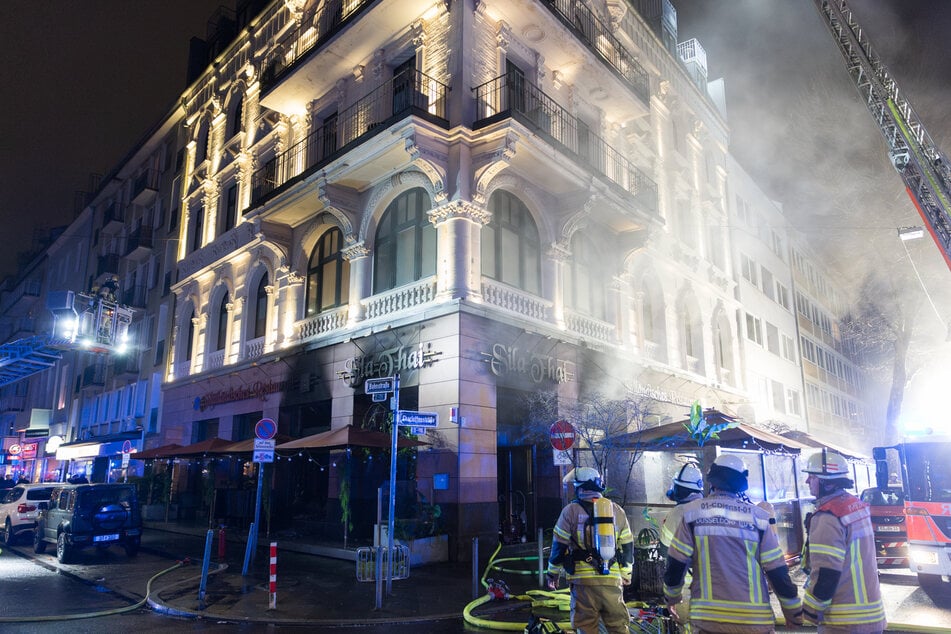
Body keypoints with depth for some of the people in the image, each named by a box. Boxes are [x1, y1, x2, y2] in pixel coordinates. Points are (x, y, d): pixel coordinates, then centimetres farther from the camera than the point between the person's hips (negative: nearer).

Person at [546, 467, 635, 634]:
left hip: (583, 580, -3)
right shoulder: (617, 510, 8)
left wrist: (553, 573, 11)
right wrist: (626, 575, 25)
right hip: (613, 580, 3)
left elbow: (559, 546, -1)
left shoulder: (571, 510, -4)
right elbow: (627, 547, 13)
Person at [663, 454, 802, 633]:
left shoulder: (693, 512, -3)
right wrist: (794, 612, 16)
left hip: (708, 616, -1)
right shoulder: (756, 516, -1)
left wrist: (672, 597, 16)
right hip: (754, 620, 1)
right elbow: (777, 572, 2)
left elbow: (676, 564, -1)